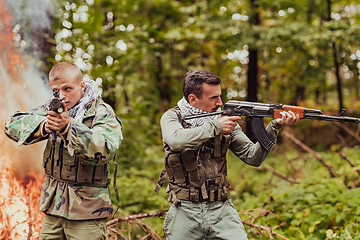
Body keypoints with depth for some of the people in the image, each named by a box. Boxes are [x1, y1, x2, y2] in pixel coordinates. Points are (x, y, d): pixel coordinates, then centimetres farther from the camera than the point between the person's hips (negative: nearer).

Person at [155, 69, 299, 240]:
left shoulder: (226, 120, 7)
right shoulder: (172, 117, -2)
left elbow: (253, 157, 2)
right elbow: (176, 140, -26)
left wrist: (274, 126, -9)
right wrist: (214, 127, -19)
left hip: (222, 210, 2)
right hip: (185, 211, -2)